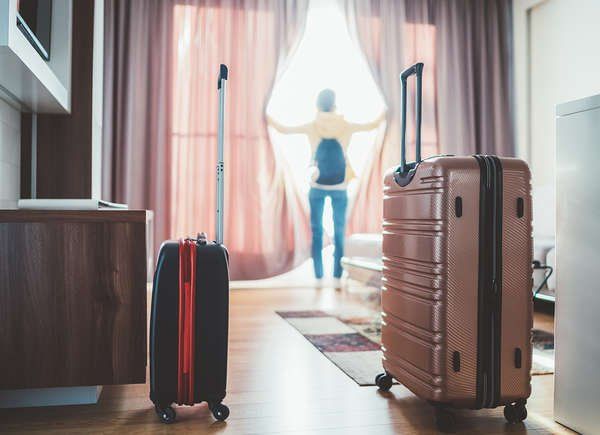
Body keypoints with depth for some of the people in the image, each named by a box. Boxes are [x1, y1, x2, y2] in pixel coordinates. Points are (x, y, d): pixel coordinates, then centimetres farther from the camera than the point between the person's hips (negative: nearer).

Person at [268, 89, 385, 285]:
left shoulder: (311, 127, 0)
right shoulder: (346, 126, 1)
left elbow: (283, 129, 10)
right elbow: (373, 125, 15)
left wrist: (269, 119, 28)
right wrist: (383, 115, 34)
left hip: (317, 187, 0)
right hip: (339, 188, 0)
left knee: (317, 233, 3)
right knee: (339, 234, 4)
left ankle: (318, 277, 1)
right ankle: (337, 277, 1)